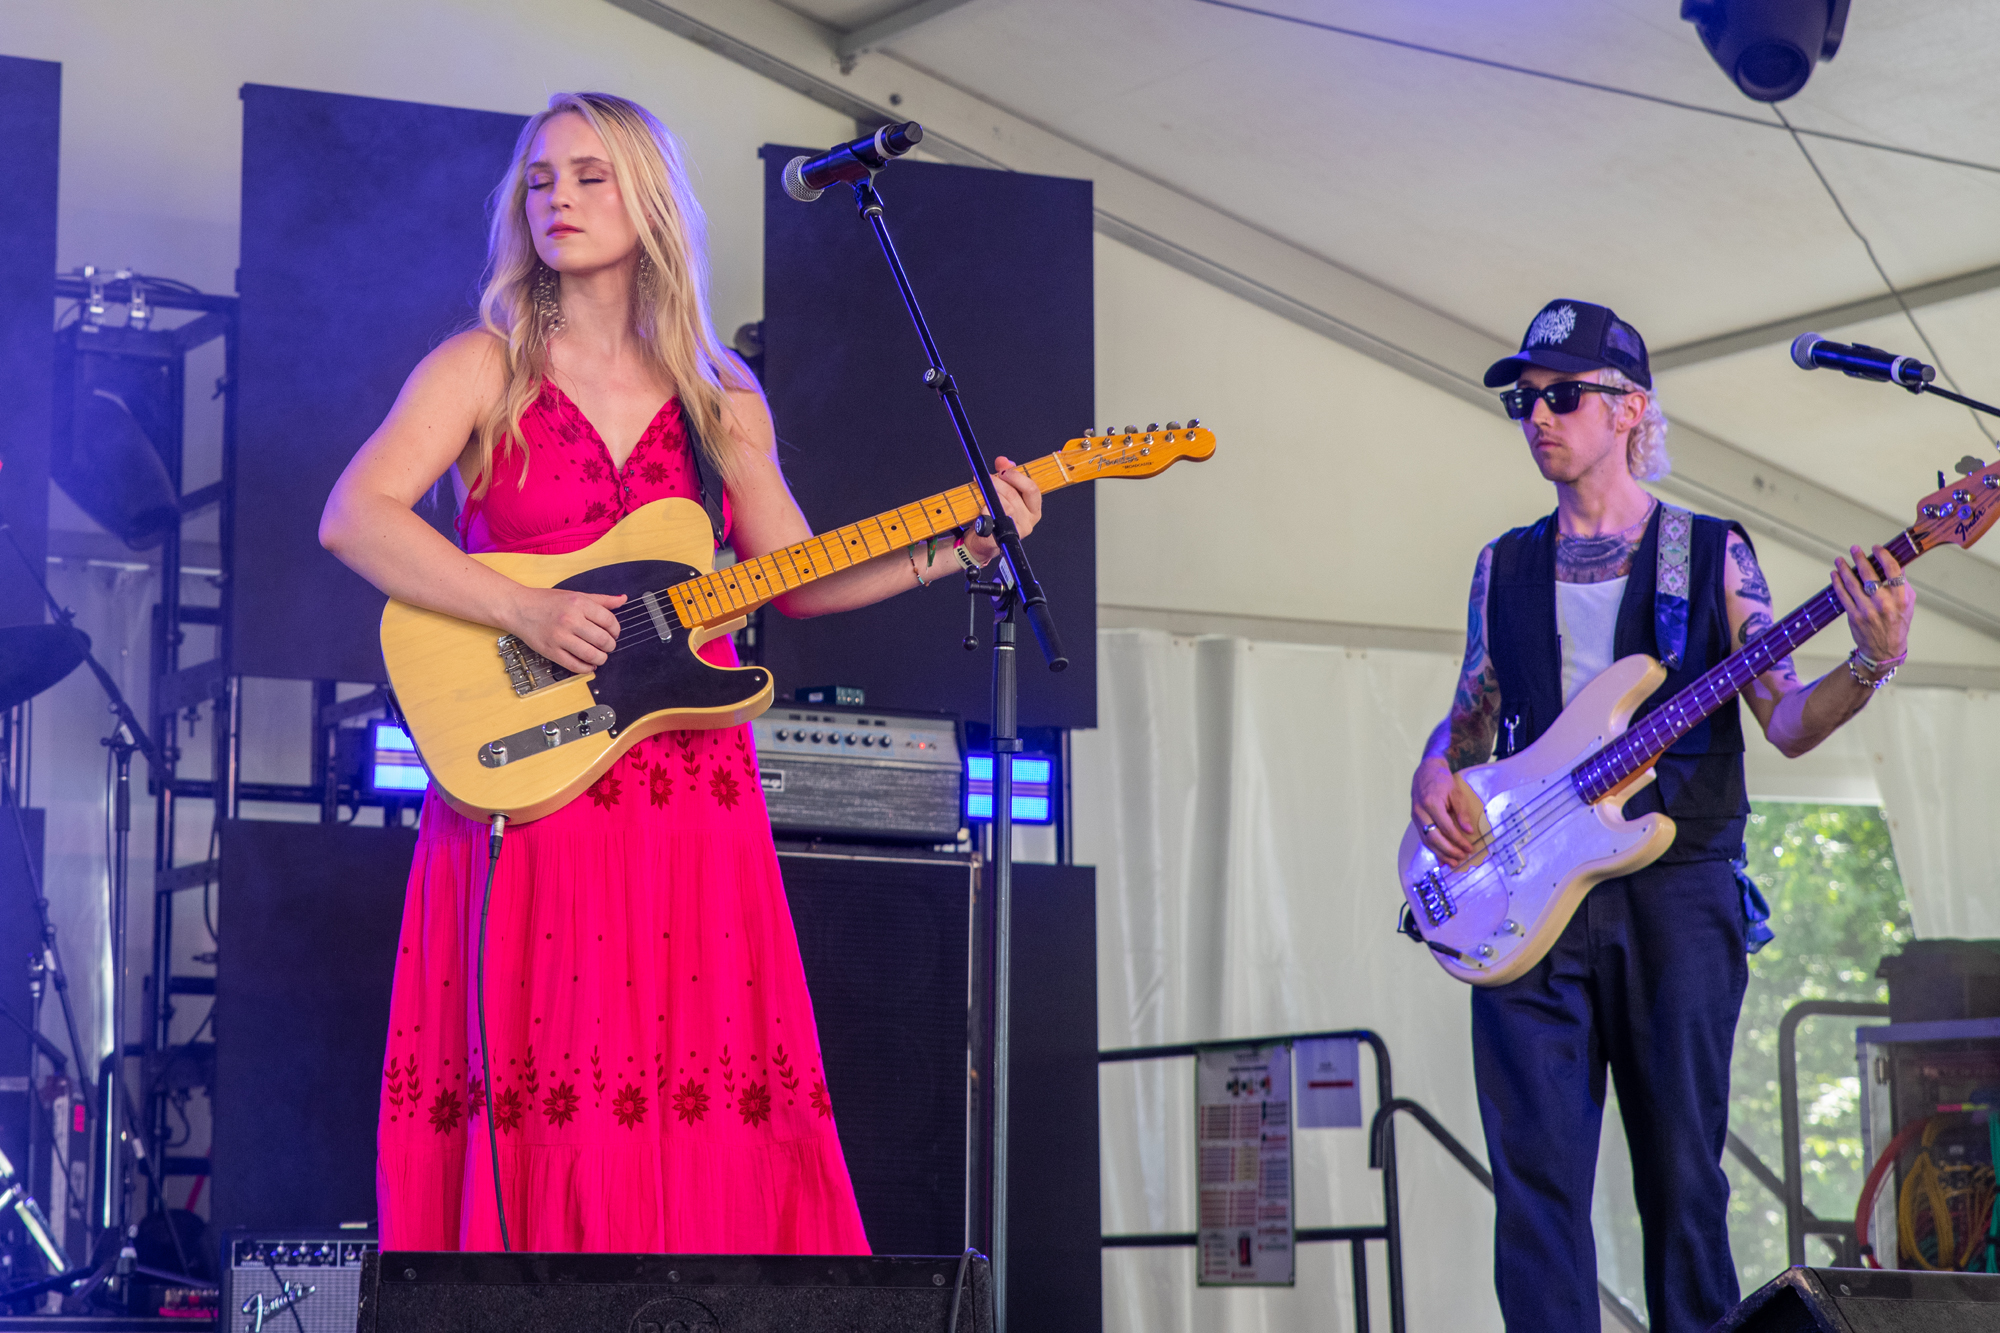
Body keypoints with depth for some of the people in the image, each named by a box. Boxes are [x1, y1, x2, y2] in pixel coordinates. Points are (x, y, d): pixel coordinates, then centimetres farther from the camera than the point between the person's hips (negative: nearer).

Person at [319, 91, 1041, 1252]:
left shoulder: (723, 402, 14)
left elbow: (795, 579, 17)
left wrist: (950, 550, 5)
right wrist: (527, 612, -18)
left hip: (689, 790, 3)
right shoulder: (487, 369, 4)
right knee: (549, 1087, -7)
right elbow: (355, 518, -8)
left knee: (703, 1083, -2)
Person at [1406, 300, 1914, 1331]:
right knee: (1536, 1174, -5)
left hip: (1675, 893, -2)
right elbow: (1471, 712, 22)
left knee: (1682, 1175, 1)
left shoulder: (1710, 553, 6)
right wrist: (1435, 773, 0)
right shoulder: (1504, 567, 15)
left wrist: (1869, 666, -17)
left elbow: (1787, 724, 1)